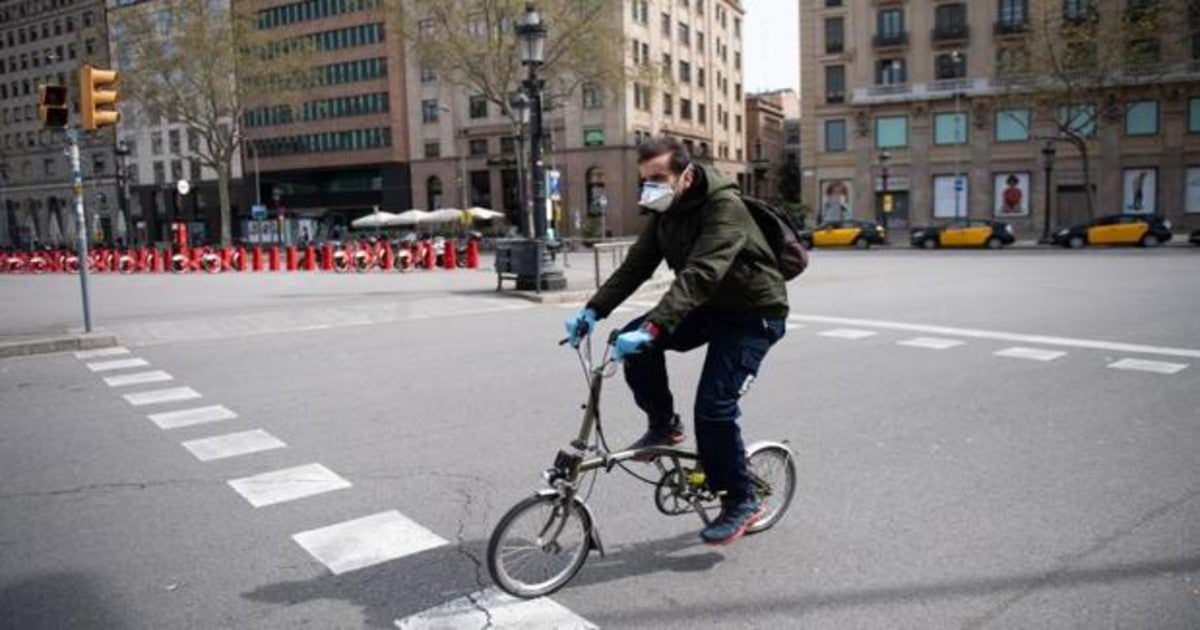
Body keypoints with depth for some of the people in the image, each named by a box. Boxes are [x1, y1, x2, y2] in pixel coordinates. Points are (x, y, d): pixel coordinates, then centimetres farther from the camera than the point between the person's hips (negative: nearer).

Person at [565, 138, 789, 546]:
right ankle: (663, 425, 8)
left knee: (714, 407, -15)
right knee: (635, 343, -14)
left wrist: (652, 328, -49)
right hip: (709, 307, 7)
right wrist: (593, 310, -18)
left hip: (753, 315, -7)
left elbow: (700, 275, -39)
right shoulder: (665, 212, -1)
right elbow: (636, 265, -5)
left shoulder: (724, 207, -26)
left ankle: (740, 502, 6)